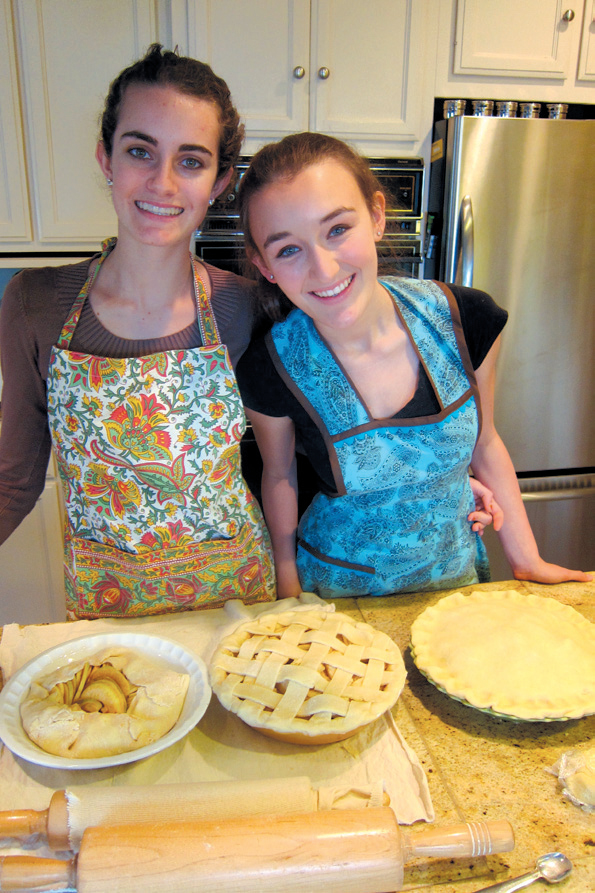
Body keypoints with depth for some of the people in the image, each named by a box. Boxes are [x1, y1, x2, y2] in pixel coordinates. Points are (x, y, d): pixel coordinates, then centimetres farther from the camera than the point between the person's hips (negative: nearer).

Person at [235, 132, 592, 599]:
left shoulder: (466, 320, -20)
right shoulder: (269, 370, -24)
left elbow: (485, 445, -5)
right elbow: (279, 473, -6)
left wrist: (528, 560, 0)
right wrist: (288, 584, -2)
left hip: (457, 574, 3)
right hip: (338, 589, -2)